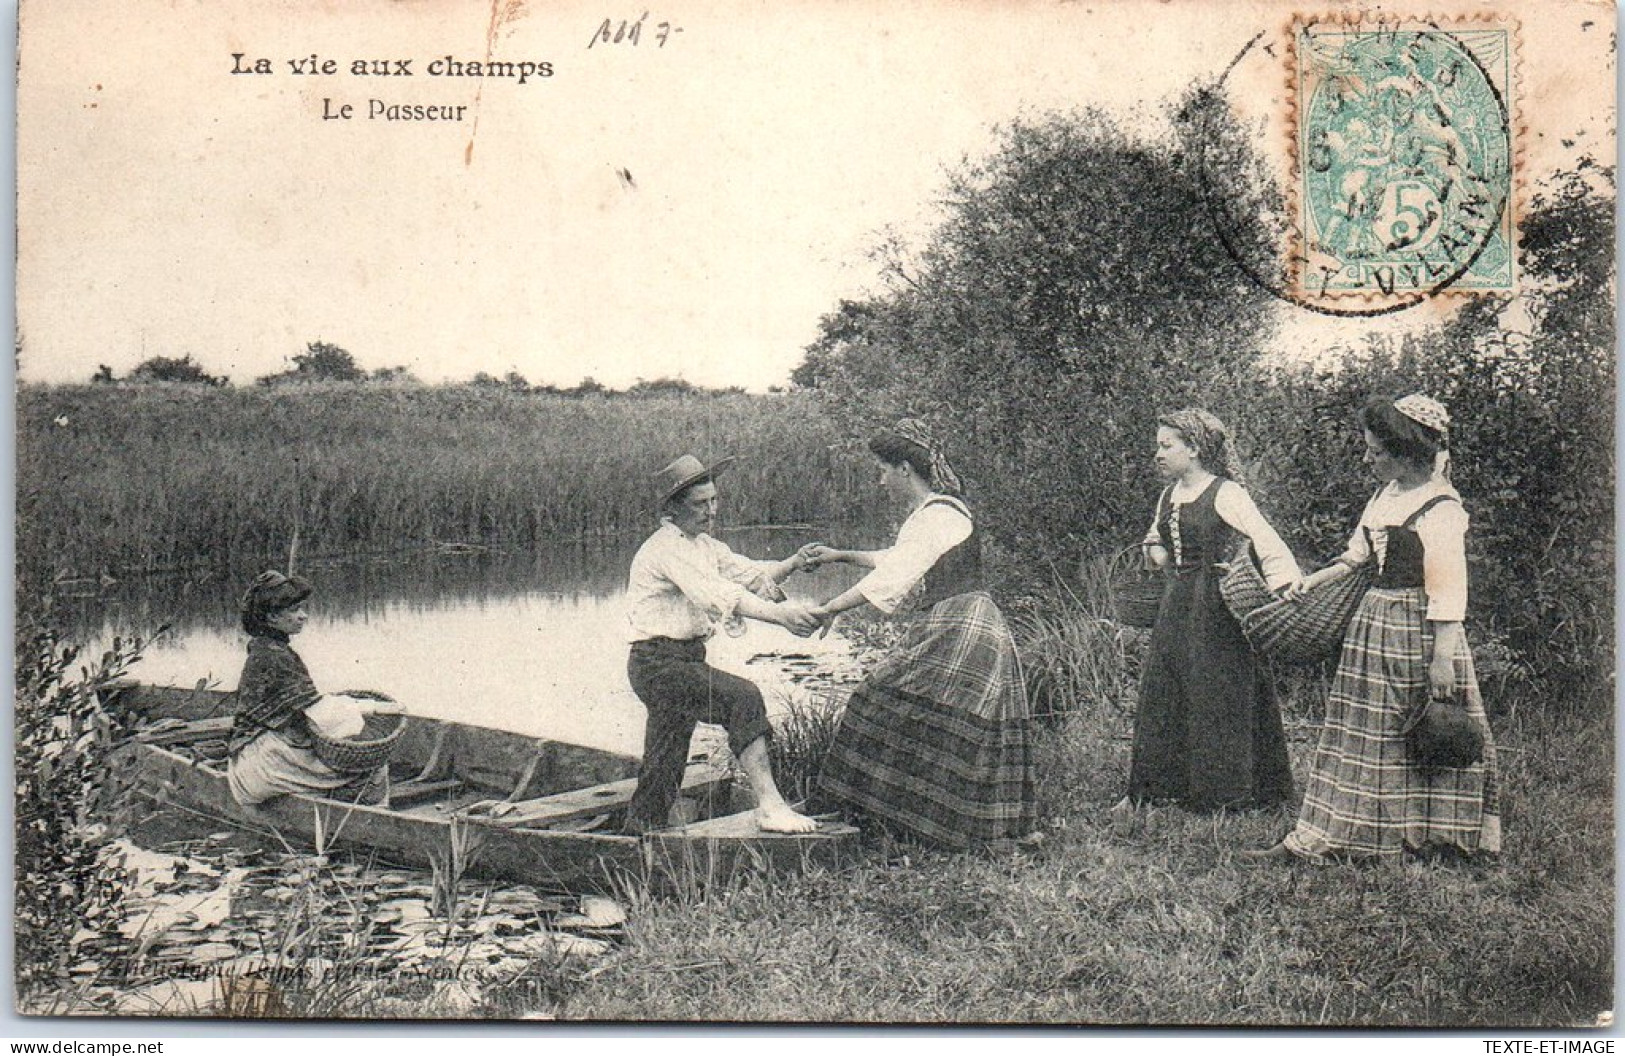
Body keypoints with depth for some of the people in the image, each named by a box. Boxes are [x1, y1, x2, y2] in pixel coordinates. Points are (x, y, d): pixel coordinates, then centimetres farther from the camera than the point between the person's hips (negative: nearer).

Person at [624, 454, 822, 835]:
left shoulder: (703, 545, 16)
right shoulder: (666, 547, -15)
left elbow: (751, 574, 12)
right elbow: (715, 593, -27)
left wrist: (795, 563, -8)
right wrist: (779, 614, -35)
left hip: (686, 661, 10)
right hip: (658, 662, -10)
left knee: (663, 767, 13)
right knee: (743, 697, -26)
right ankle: (769, 805, -28)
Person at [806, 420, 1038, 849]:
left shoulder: (939, 516, -15)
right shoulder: (930, 512, 16)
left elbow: (892, 576, -21)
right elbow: (896, 559, 30)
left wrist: (829, 609, -18)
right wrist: (840, 555, 26)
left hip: (959, 632, -10)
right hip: (947, 626, 10)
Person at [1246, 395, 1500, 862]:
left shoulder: (1441, 509, -18)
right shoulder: (1387, 494, 8)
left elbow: (1449, 592, -20)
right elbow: (1360, 551, 23)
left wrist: (1442, 657, -24)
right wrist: (1314, 579, 19)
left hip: (1418, 630, -9)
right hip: (1375, 620, 9)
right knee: (1361, 731, 11)